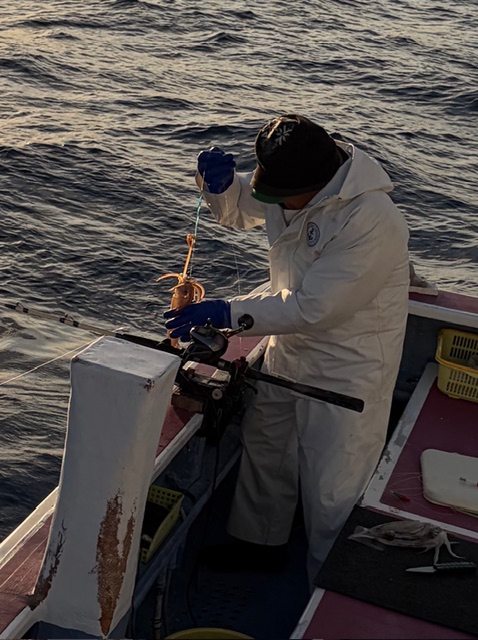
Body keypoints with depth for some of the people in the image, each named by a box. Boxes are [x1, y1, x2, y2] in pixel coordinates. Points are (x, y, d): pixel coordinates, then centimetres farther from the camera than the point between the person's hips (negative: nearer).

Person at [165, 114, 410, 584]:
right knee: (265, 444, 23)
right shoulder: (295, 186, -7)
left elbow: (312, 308, -31)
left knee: (331, 490, 2)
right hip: (289, 350, 8)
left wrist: (226, 314, -27)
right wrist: (218, 183, -14)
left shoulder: (372, 222, -32)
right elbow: (236, 208, 11)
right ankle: (260, 541, 46)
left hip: (347, 367, -8)